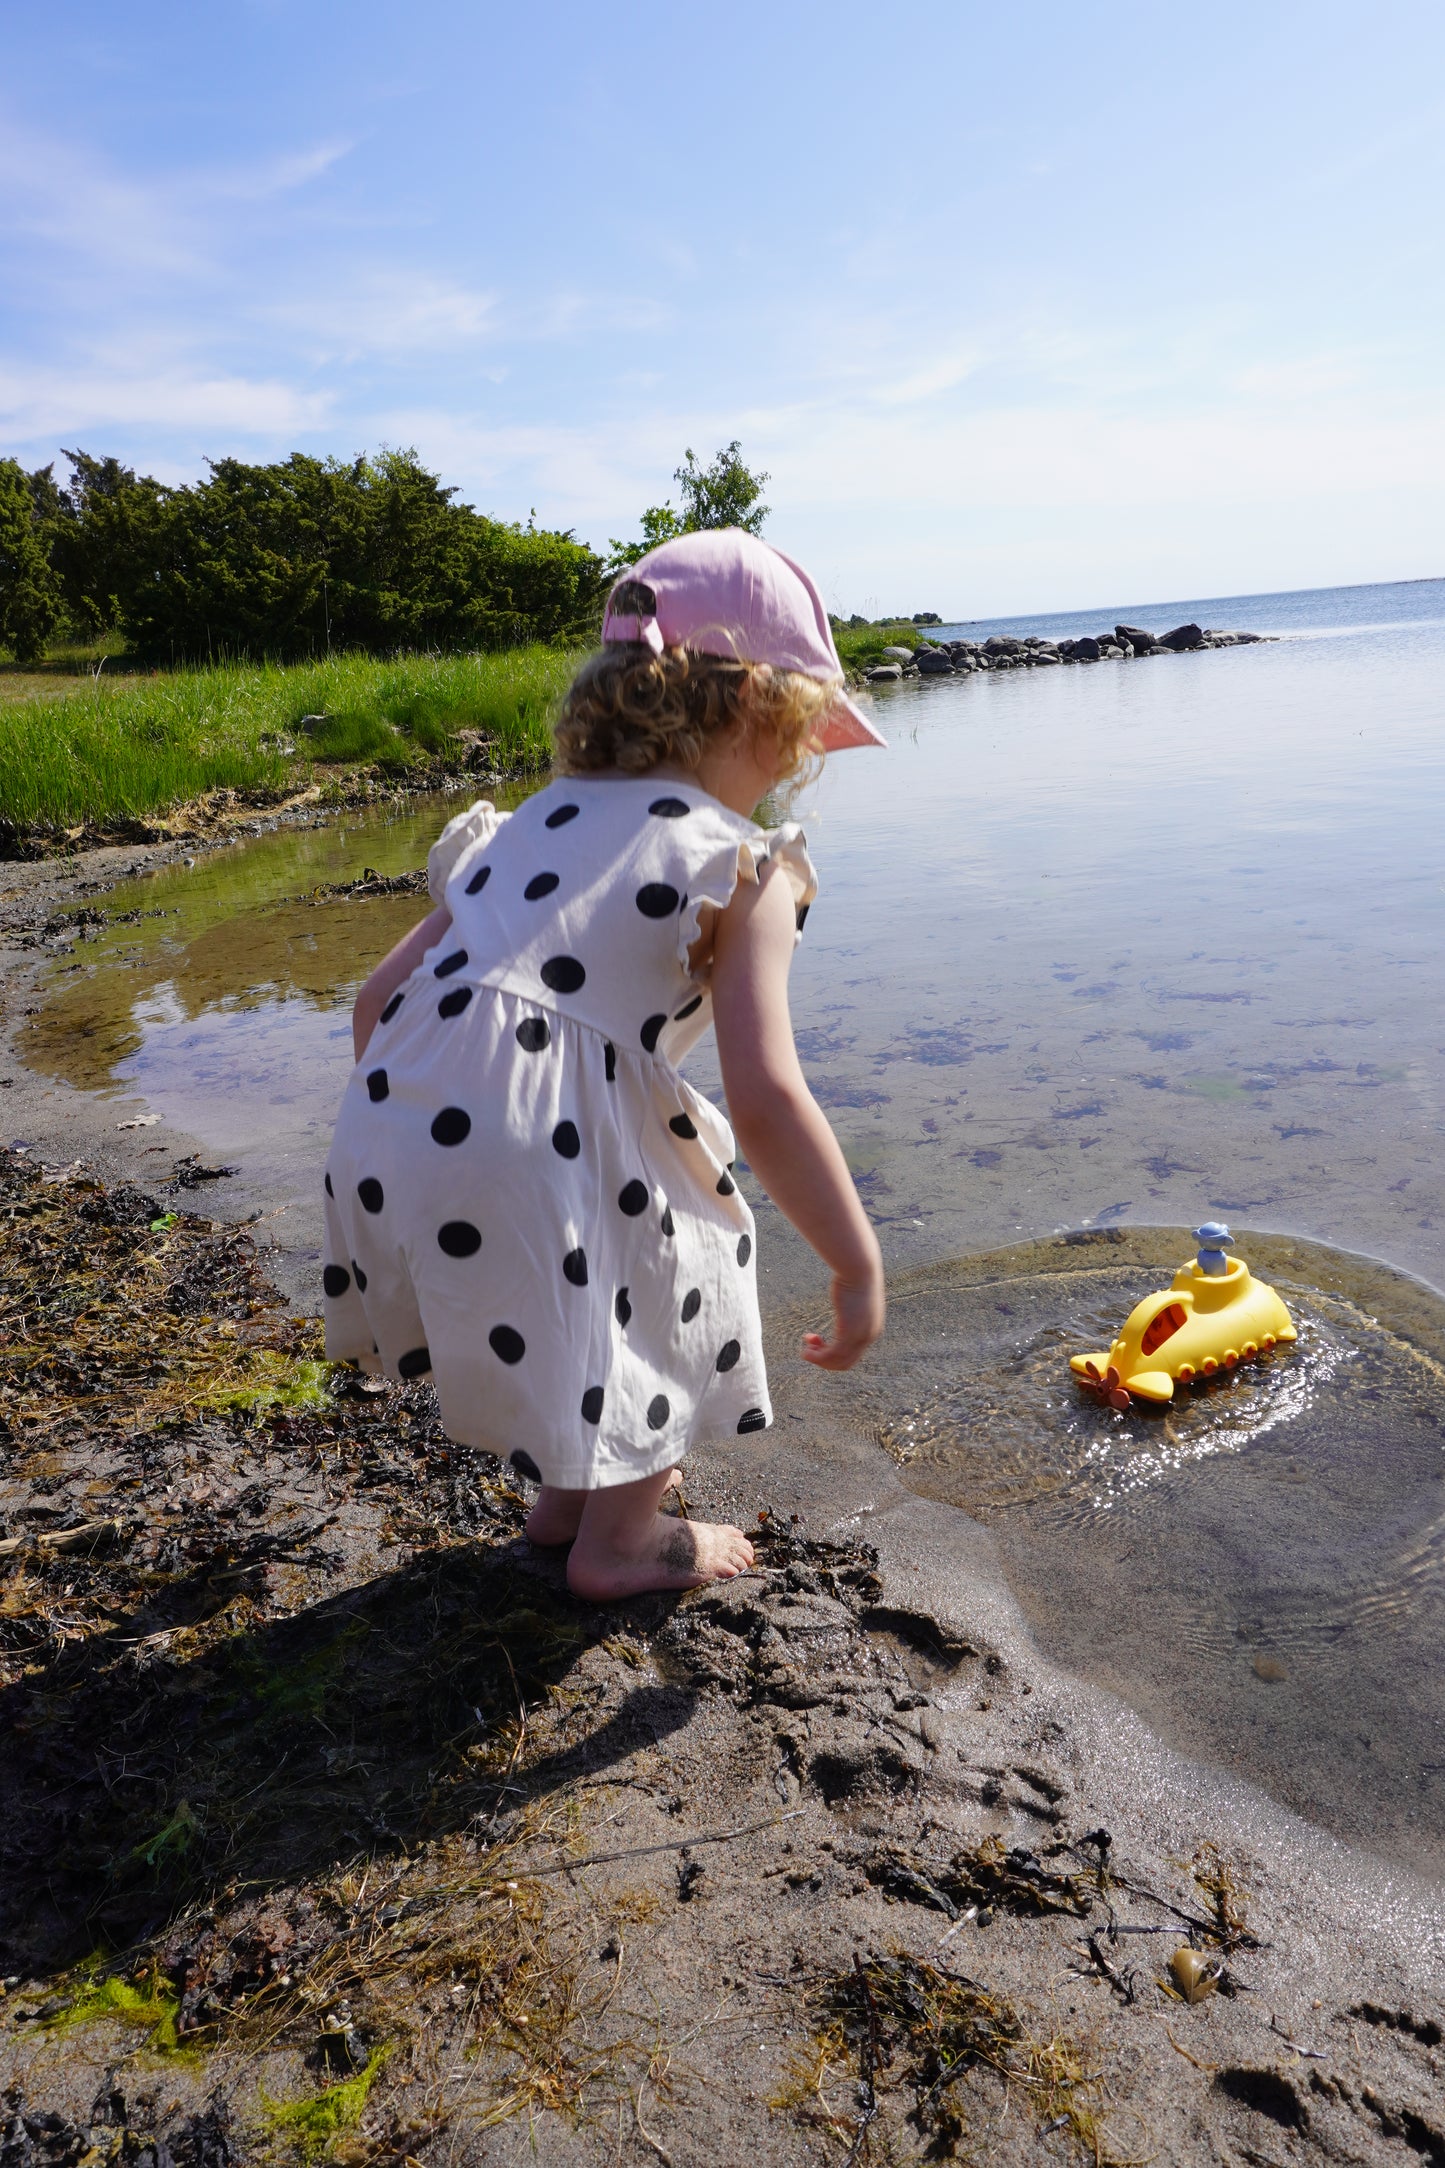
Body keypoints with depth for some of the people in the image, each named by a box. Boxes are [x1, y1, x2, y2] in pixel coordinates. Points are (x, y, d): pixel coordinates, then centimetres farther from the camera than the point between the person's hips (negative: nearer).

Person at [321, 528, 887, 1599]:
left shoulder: (535, 820, 22)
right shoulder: (740, 866, 2)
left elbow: (380, 995, 20)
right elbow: (764, 1099, -10)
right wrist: (858, 1266, 1)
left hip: (382, 1133, 8)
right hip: (522, 1159, -8)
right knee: (685, 1258, 19)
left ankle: (567, 1487, 46)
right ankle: (619, 1535, 31)